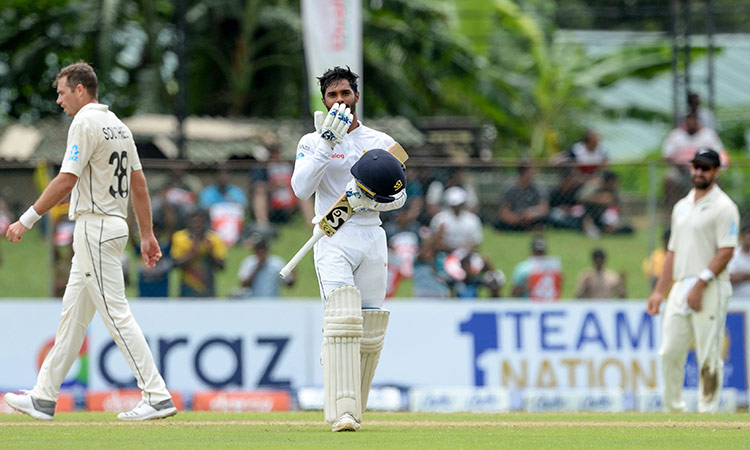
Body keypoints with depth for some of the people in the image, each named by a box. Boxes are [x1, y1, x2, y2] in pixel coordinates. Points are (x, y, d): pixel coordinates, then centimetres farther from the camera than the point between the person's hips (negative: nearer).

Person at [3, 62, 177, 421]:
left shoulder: (85, 123, -13)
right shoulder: (118, 126, 16)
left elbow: (66, 180, -20)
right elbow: (138, 183, 15)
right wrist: (147, 234, 16)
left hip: (95, 228, -10)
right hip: (114, 226, 10)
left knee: (116, 314, -11)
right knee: (73, 314, 12)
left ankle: (157, 397, -14)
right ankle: (44, 398, 16)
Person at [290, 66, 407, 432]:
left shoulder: (381, 142, 15)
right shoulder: (312, 142, 8)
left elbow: (399, 195, 9)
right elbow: (301, 189, -8)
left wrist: (369, 199, -12)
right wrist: (326, 144, -15)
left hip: (371, 236, 3)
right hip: (333, 239, -3)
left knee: (371, 333, 0)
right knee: (342, 320, -21)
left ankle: (353, 409, 14)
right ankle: (342, 412, -29)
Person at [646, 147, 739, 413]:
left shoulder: (723, 207, -4)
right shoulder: (682, 207, 19)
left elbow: (726, 252, -12)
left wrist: (701, 284, -19)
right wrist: (659, 291, 16)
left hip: (710, 290, -7)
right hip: (680, 289, 7)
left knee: (709, 356, -6)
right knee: (670, 353, 4)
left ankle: (707, 413, -2)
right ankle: (674, 411, 13)